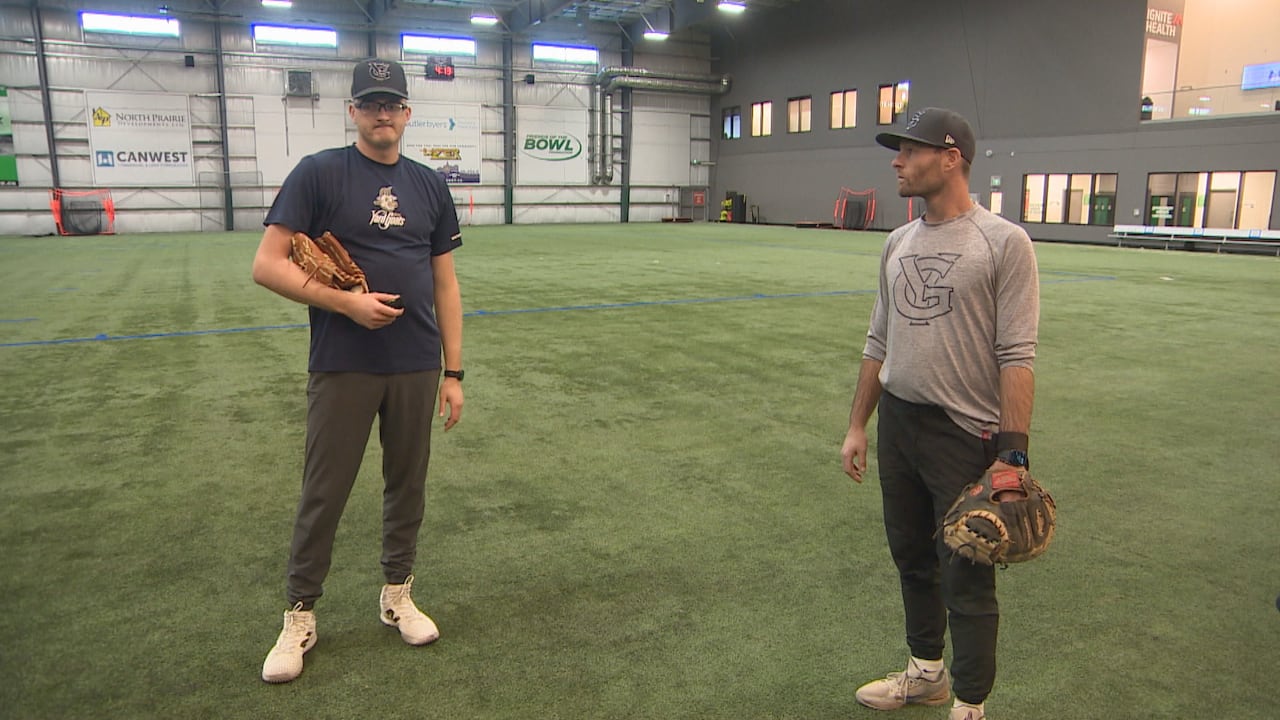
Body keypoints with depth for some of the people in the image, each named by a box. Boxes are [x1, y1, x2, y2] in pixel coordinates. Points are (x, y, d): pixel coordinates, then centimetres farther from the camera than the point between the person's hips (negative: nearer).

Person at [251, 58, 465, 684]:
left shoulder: (430, 186, 10)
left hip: (417, 368, 4)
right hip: (342, 368, -3)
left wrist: (453, 373, 6)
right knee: (323, 493, 5)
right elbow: (267, 266, -7)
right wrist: (345, 302, -18)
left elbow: (445, 285, 11)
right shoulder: (318, 174, -2)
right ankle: (300, 616, 22)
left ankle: (397, 596, 31)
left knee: (408, 485, 13)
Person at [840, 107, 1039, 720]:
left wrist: (1012, 455, -21)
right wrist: (857, 426, 13)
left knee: (966, 581, 4)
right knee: (912, 558, 19)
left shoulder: (1004, 243, -12)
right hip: (897, 426, 7)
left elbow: (1017, 358, -16)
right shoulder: (898, 242, 9)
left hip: (967, 436, -7)